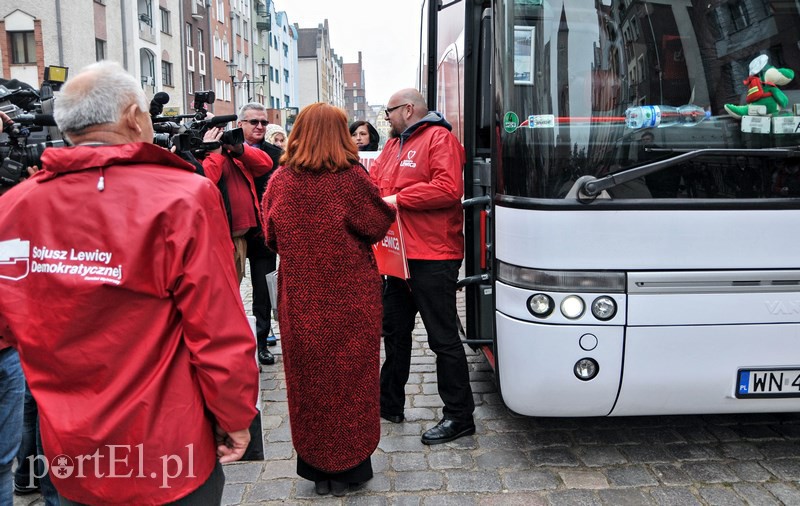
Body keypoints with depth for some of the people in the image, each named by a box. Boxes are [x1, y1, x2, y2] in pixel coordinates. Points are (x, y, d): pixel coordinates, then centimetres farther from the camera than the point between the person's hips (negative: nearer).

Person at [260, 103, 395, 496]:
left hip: (300, 299, 3)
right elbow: (377, 227, -2)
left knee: (309, 379, 14)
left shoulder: (279, 181, -3)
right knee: (351, 378, 11)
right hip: (349, 299, -2)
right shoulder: (351, 178, -13)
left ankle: (317, 468, 26)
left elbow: (272, 238, 7)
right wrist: (390, 208, 17)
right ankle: (349, 467, 23)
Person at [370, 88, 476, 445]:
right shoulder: (394, 143, 17)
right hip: (399, 255, 10)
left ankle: (459, 416, 10)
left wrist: (398, 199, -17)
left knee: (443, 337, -2)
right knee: (394, 329, 18)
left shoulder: (439, 138, -11)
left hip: (432, 258, -9)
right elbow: (374, 180, 18)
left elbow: (449, 188, -23)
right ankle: (389, 402, 33)